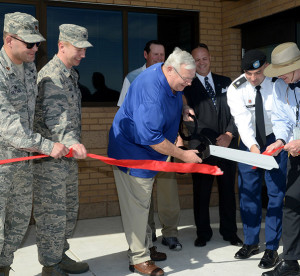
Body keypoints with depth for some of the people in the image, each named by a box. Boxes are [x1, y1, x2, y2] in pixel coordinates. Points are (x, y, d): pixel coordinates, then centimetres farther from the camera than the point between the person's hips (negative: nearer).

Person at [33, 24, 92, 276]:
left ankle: (60, 255, 32)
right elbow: (55, 115, -29)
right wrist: (71, 142, -43)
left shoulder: (70, 75, 16)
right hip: (51, 156, -10)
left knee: (69, 210, 18)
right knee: (52, 212, -1)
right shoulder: (52, 75, -16)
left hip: (67, 154, 10)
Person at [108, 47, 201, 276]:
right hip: (132, 152, -10)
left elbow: (176, 95, 26)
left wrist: (184, 107, 4)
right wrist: (183, 155, -27)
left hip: (146, 153, 10)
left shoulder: (170, 81, -1)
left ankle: (145, 246, 32)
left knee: (142, 203, 19)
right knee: (137, 206, -2)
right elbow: (149, 137, -34)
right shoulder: (152, 92, -32)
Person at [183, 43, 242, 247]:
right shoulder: (188, 87, 4)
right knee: (201, 191, 2)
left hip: (227, 145, 3)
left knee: (228, 190, 8)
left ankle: (230, 232, 20)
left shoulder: (225, 82, 14)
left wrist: (229, 135, -6)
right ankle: (203, 233, 16)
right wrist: (213, 139, -13)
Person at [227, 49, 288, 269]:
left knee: (276, 194, -2)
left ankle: (272, 249, 11)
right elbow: (243, 120, -23)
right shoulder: (236, 89, -14)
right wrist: (252, 146, -38)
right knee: (248, 193, 8)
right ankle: (251, 243, 25)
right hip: (249, 143, 2)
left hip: (275, 141, -2)